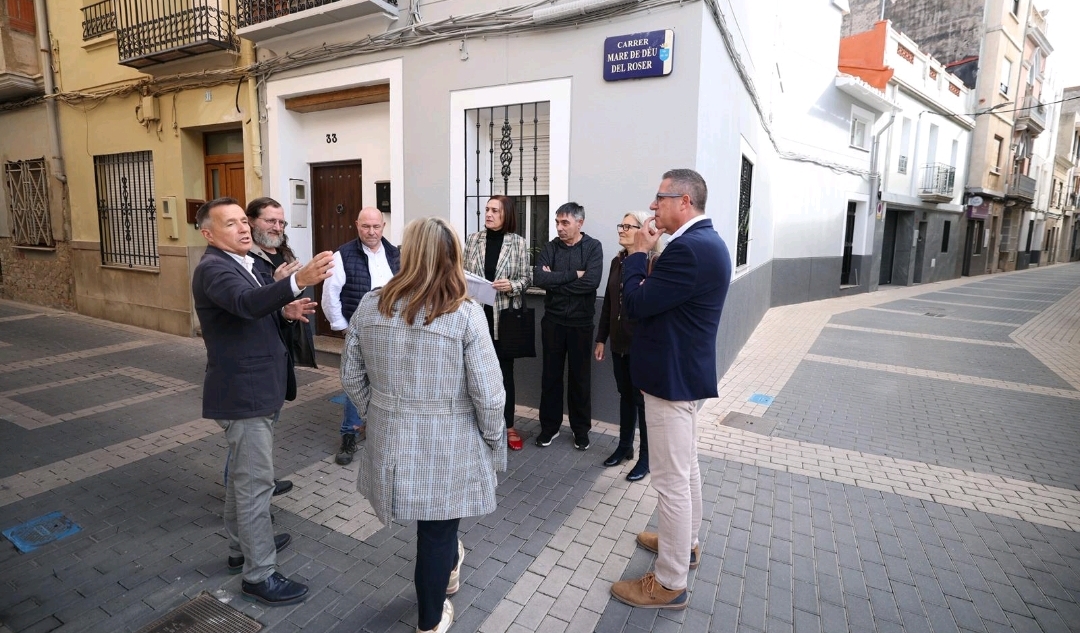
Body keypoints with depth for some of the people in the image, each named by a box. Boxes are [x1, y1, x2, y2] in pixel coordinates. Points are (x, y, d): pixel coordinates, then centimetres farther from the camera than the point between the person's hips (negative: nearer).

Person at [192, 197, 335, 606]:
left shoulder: (239, 263, 12)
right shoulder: (213, 268, -19)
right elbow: (247, 303, -40)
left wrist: (285, 311, -4)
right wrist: (298, 281, -55)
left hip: (254, 389, 10)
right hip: (242, 393, -10)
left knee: (243, 474, 23)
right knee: (256, 483, -1)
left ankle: (242, 544, 41)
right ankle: (260, 575, 13)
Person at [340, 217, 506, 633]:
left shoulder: (370, 306, -5)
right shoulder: (466, 314, -18)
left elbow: (351, 377, 4)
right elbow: (488, 394, -16)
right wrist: (494, 441, 0)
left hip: (390, 440, 4)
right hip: (448, 444, -4)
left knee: (431, 526, 30)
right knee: (437, 531, 17)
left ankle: (447, 566, 57)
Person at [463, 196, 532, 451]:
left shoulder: (518, 242, -2)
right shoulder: (473, 239, 3)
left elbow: (526, 278, 0)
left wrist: (511, 285, -18)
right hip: (476, 313, 2)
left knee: (505, 371, 9)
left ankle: (508, 426, 21)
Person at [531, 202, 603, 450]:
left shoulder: (593, 247, -5)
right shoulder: (550, 247, 2)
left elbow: (592, 282, -20)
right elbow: (538, 278, -13)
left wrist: (555, 280, -13)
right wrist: (573, 275, -16)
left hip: (581, 322, -2)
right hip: (553, 321, 2)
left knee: (580, 377, 10)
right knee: (550, 375, 11)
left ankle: (581, 429, 25)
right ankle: (549, 426, 26)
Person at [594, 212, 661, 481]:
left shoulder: (656, 264, -13)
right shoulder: (617, 262, 7)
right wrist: (601, 338, 11)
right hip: (619, 342, 6)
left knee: (643, 399, 7)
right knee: (625, 396, 18)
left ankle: (646, 456, 23)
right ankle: (624, 446, 34)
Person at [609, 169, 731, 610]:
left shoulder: (688, 248, -24)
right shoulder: (705, 241, 10)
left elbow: (635, 303, -21)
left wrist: (638, 252, -10)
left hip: (671, 377, -11)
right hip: (686, 371, 11)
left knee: (671, 480, 1)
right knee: (685, 468, 23)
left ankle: (670, 583, 17)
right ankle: (685, 543, 42)